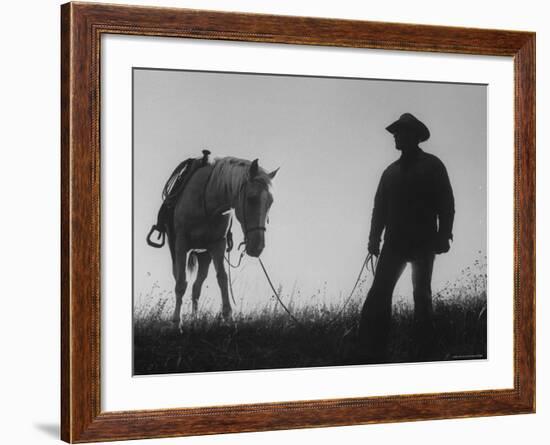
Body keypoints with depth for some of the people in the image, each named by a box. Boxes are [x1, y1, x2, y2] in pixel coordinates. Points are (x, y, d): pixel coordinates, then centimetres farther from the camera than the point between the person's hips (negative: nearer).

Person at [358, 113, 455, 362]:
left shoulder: (432, 165, 4)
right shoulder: (391, 171, 17)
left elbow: (446, 204, -1)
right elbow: (380, 207, 15)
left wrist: (443, 236, -11)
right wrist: (374, 239, 4)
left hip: (423, 242, -4)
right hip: (394, 242, 4)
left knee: (422, 295, 0)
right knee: (379, 293, -8)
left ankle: (424, 355, 4)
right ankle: (373, 353, -10)